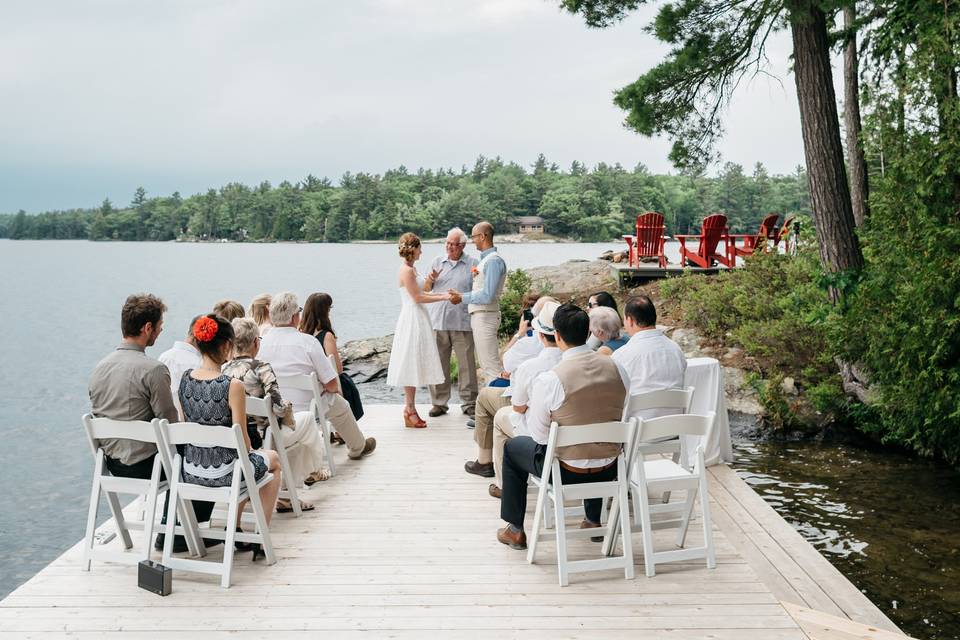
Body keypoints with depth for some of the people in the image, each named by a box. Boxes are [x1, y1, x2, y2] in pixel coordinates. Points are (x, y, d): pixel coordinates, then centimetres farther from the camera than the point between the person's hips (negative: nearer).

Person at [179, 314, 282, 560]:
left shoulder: (185, 379, -3)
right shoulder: (233, 385, -21)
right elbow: (242, 439, -15)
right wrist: (249, 453, 6)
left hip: (190, 471, 6)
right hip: (222, 473, -6)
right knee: (273, 460, 26)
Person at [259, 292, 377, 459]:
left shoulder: (261, 343, -11)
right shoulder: (308, 342, -22)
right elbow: (331, 384, -19)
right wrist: (335, 389, 6)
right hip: (307, 407, -4)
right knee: (341, 406, 26)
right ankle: (357, 448, 46)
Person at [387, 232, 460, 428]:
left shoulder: (411, 269, 14)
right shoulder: (406, 271, -16)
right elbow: (417, 298, -17)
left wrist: (444, 294, 10)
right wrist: (443, 297, -11)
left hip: (418, 319, 10)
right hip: (412, 319, -10)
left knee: (415, 365, 12)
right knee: (411, 364, -5)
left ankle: (411, 409, 17)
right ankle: (409, 411, 1)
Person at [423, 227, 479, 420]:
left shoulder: (472, 263, 6)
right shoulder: (437, 261, 13)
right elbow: (425, 290, 16)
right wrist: (430, 280, -5)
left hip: (462, 322, -2)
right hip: (438, 321, 2)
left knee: (467, 364, 0)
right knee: (438, 363, 4)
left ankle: (469, 403, 9)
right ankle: (439, 402, 14)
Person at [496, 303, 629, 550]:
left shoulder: (548, 379, -20)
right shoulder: (616, 369, -6)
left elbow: (539, 435, -11)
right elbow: (624, 417, 6)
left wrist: (530, 409, 10)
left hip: (567, 471, -4)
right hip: (610, 469, 5)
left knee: (512, 447, 24)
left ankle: (515, 530, 30)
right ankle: (594, 521, 48)